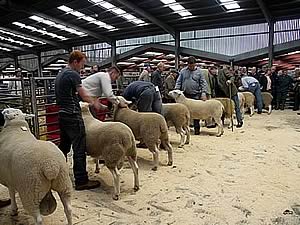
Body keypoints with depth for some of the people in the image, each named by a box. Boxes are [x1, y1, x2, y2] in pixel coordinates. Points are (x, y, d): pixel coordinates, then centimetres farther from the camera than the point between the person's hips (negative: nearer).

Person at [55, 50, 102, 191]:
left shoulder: (60, 74, 17)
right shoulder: (73, 75, -12)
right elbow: (83, 95, -8)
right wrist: (94, 103, 11)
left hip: (62, 115, 10)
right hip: (73, 116, -10)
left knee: (64, 147, 19)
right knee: (79, 149, -5)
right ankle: (81, 181, 0)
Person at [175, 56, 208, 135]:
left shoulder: (199, 71, 4)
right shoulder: (183, 71, 9)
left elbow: (203, 83, 3)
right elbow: (178, 82, 10)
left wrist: (204, 93, -8)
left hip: (196, 95, -2)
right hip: (185, 95, 2)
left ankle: (197, 128, 8)